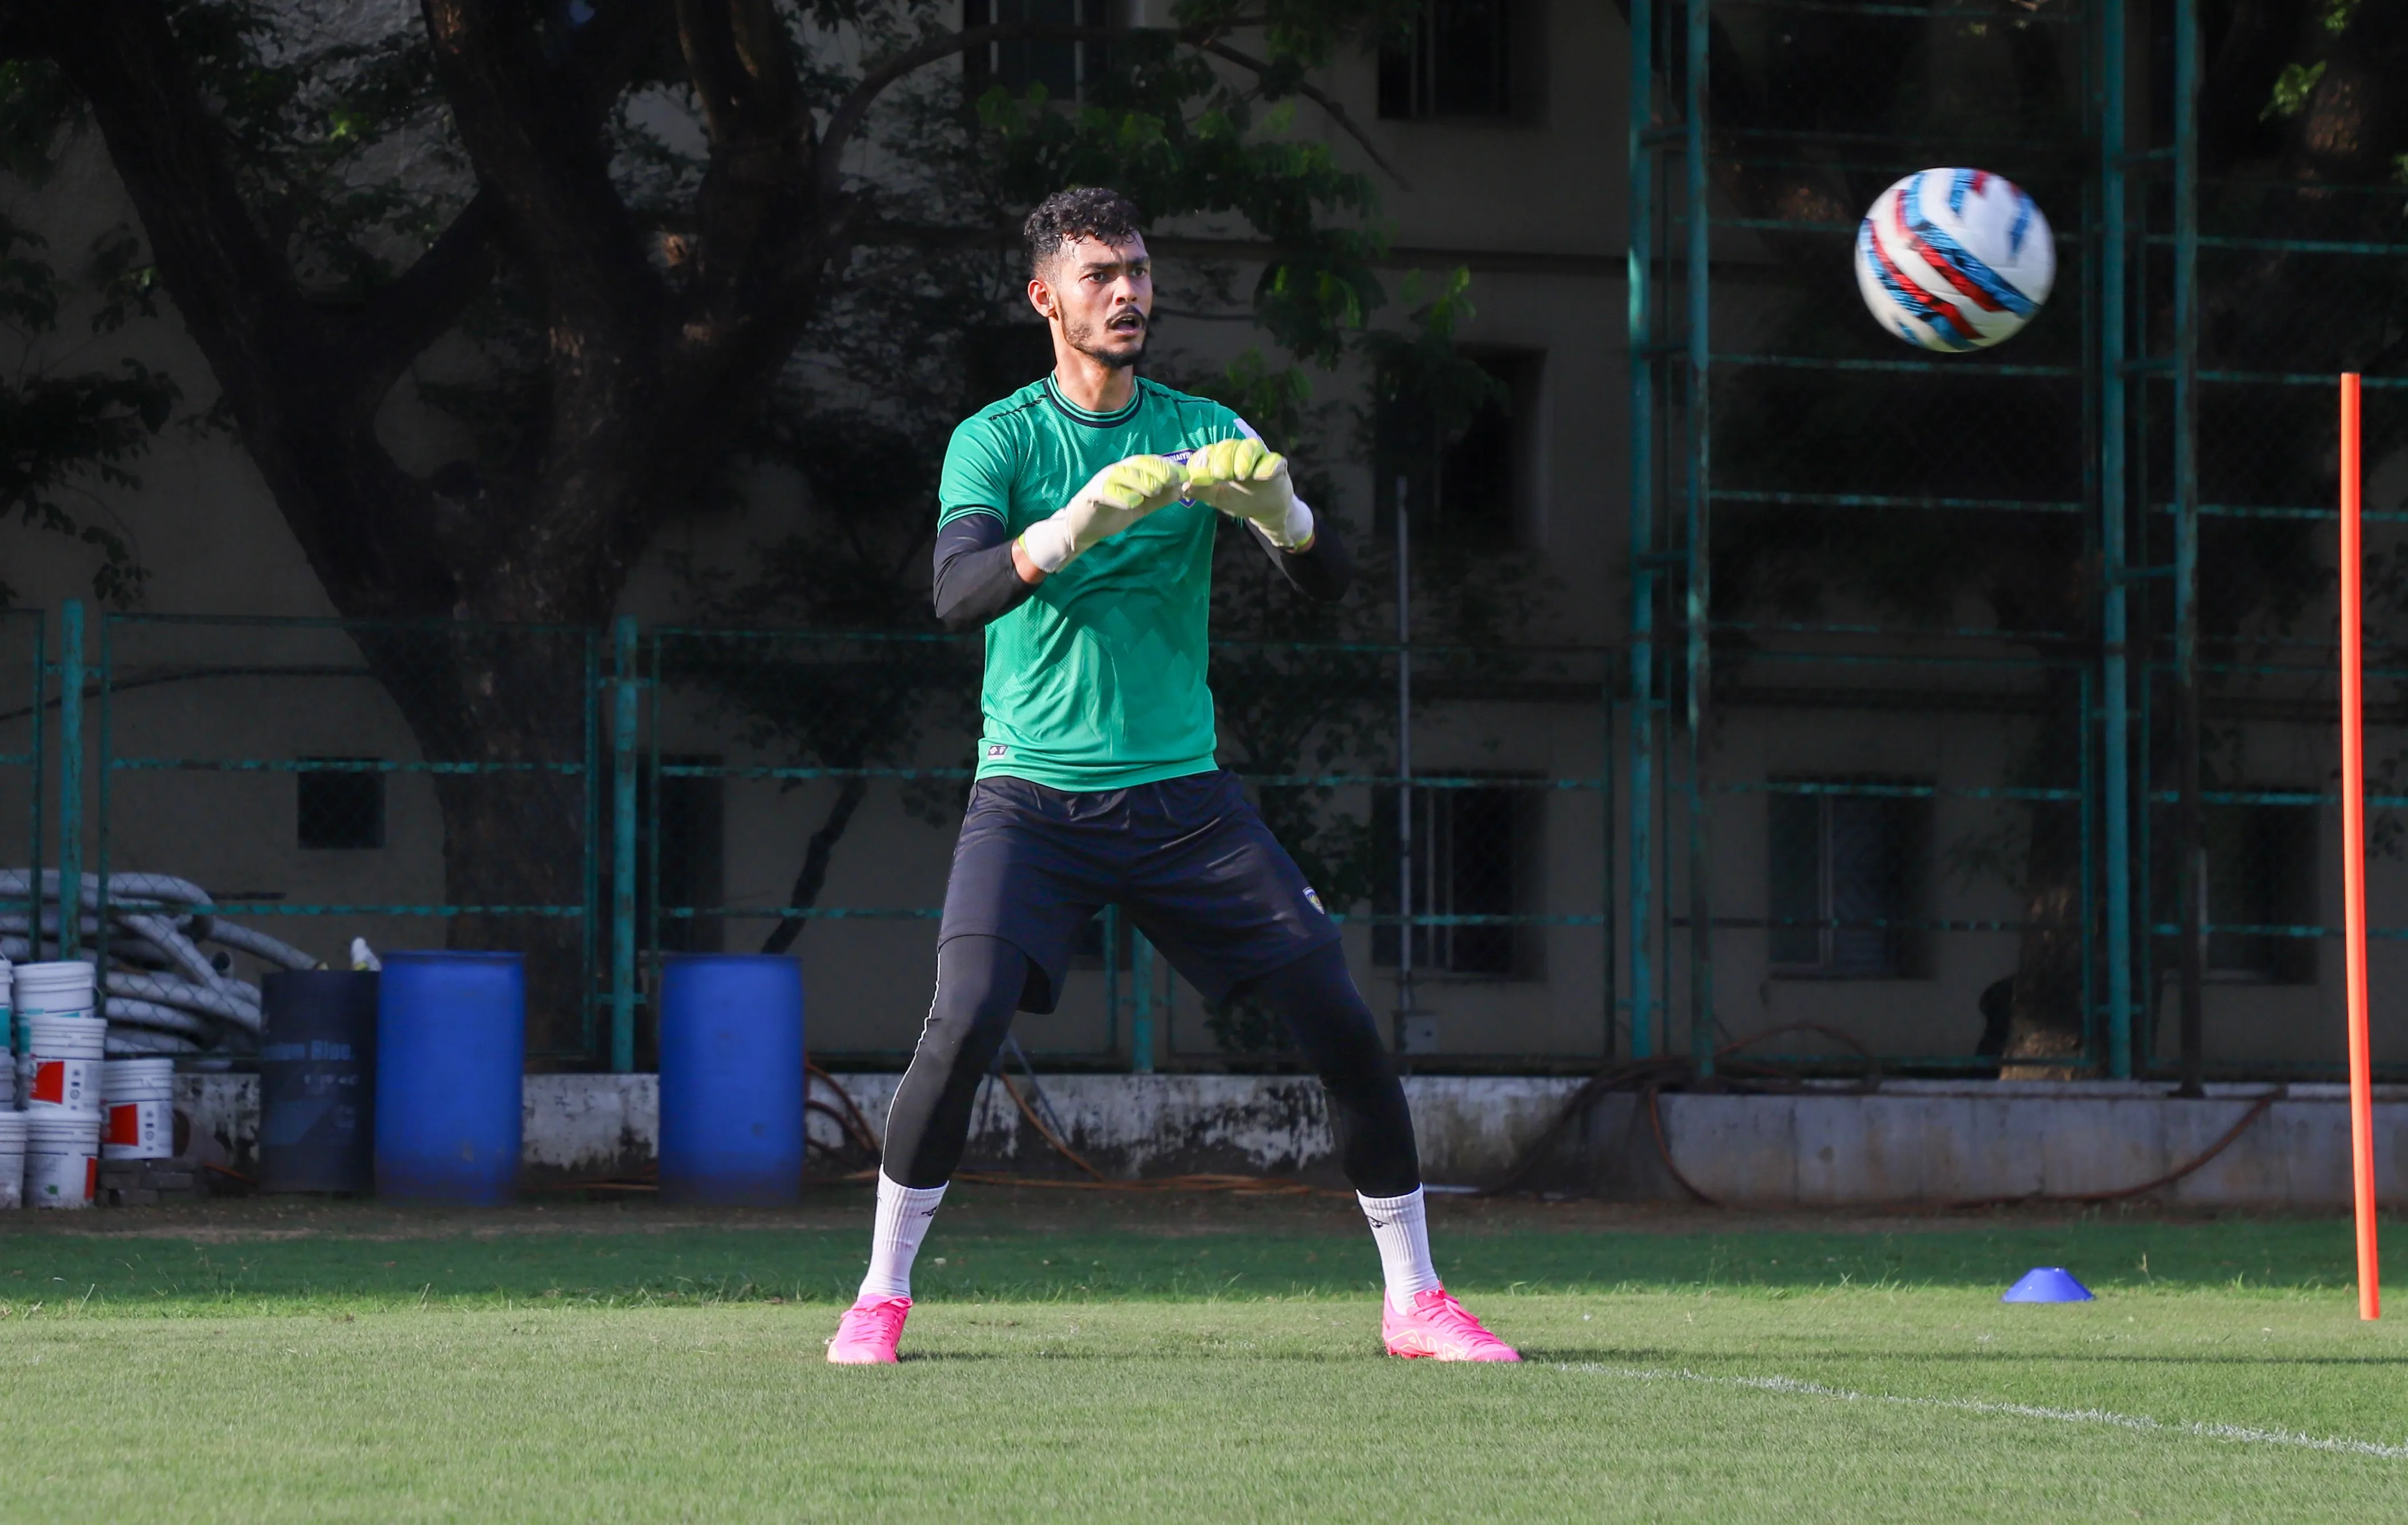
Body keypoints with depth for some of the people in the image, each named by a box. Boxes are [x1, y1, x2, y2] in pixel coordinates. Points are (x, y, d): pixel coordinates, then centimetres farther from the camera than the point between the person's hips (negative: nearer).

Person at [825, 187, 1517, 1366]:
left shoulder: (1204, 431, 6)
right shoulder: (999, 439, -2)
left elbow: (1329, 582, -2)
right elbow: (958, 593, -18)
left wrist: (1280, 508, -24)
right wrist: (1075, 525, -37)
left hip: (1182, 795, 3)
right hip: (1034, 797, -3)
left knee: (1341, 1021, -5)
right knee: (966, 1023, -21)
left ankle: (1413, 1300, 8)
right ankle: (880, 1296, -4)